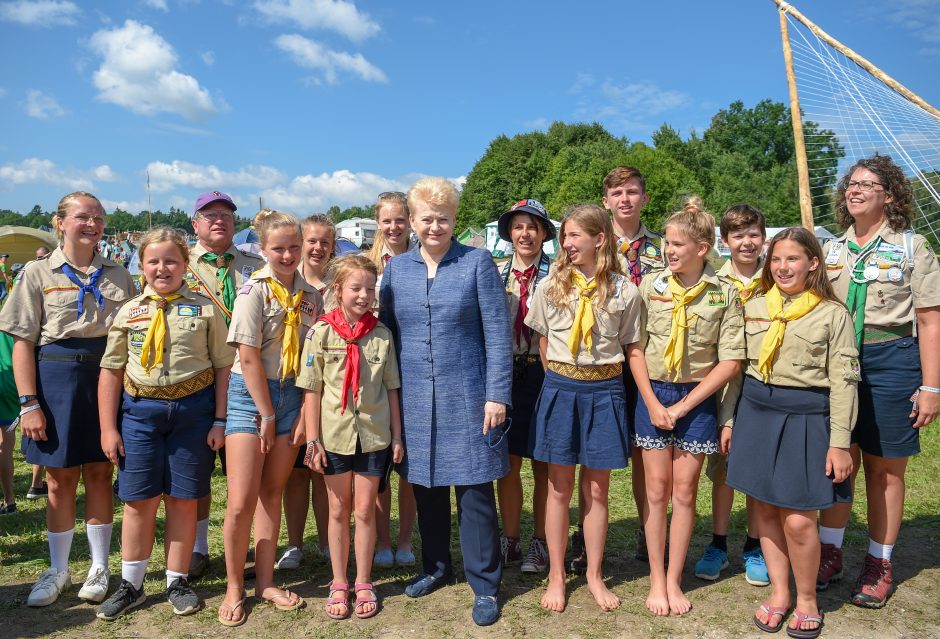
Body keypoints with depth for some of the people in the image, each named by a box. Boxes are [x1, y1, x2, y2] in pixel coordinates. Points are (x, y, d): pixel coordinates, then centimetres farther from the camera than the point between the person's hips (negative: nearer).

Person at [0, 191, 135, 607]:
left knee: (99, 473, 8)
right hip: (57, 378, -1)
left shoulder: (117, 275, 8)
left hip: (109, 376, 2)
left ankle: (99, 567, 22)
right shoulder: (38, 273, 1)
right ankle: (58, 570, 25)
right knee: (60, 479, 8)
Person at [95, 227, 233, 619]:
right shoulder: (129, 312, 6)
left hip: (193, 410, -1)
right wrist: (108, 428, 3)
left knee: (182, 499, 7)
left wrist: (220, 420, -3)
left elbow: (223, 366, 1)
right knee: (139, 500, 7)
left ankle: (177, 582, 22)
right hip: (140, 410, 2)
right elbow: (111, 371, 7)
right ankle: (130, 585, 24)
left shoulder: (204, 309, 1)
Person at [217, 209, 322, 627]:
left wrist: (306, 411, -1)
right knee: (241, 501, -4)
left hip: (291, 395, 4)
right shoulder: (254, 290, -9)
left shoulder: (310, 295, 4)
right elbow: (248, 357, -12)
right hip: (250, 394, -4)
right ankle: (234, 588, 15)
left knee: (272, 493, 12)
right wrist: (267, 413, -10)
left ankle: (265, 581, 23)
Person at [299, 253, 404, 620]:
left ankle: (363, 583, 26)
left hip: (374, 435, 1)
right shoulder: (321, 333, -5)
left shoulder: (381, 334, -1)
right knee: (339, 510, 13)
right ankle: (339, 585, 28)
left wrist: (397, 437, 3)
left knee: (365, 510, 10)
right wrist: (313, 441, -7)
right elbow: (312, 391, -4)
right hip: (335, 435, -1)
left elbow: (391, 389, 4)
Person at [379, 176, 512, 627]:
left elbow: (497, 333, -6)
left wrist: (496, 394, -10)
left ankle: (485, 584, 18)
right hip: (415, 399, 4)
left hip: (466, 397, -3)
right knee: (424, 486, 14)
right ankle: (436, 566, 35)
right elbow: (385, 332, 10)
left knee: (474, 490, 2)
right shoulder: (396, 268, 7)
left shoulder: (477, 263, -4)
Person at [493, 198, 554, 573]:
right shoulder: (495, 274, 7)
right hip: (505, 373, 3)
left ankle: (540, 543, 22)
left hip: (543, 372, -3)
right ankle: (510, 540, 24)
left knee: (543, 465, 7)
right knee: (507, 462, 9)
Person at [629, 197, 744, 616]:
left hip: (697, 399, -1)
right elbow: (636, 350, -1)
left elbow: (730, 361, -7)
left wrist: (682, 406, -10)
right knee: (656, 490, 6)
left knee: (684, 491, 7)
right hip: (654, 395, 1)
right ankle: (656, 579, 20)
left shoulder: (724, 295, -5)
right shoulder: (650, 288, -2)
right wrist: (653, 403, -9)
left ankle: (674, 581, 22)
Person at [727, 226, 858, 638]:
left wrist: (839, 442, -8)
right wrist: (729, 419, 9)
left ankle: (807, 600, 19)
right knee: (765, 508, 9)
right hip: (756, 412, 4)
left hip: (806, 417, -4)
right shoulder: (754, 306, 7)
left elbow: (844, 381, -4)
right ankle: (779, 593, 26)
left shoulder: (832, 313, -2)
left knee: (798, 519, -5)